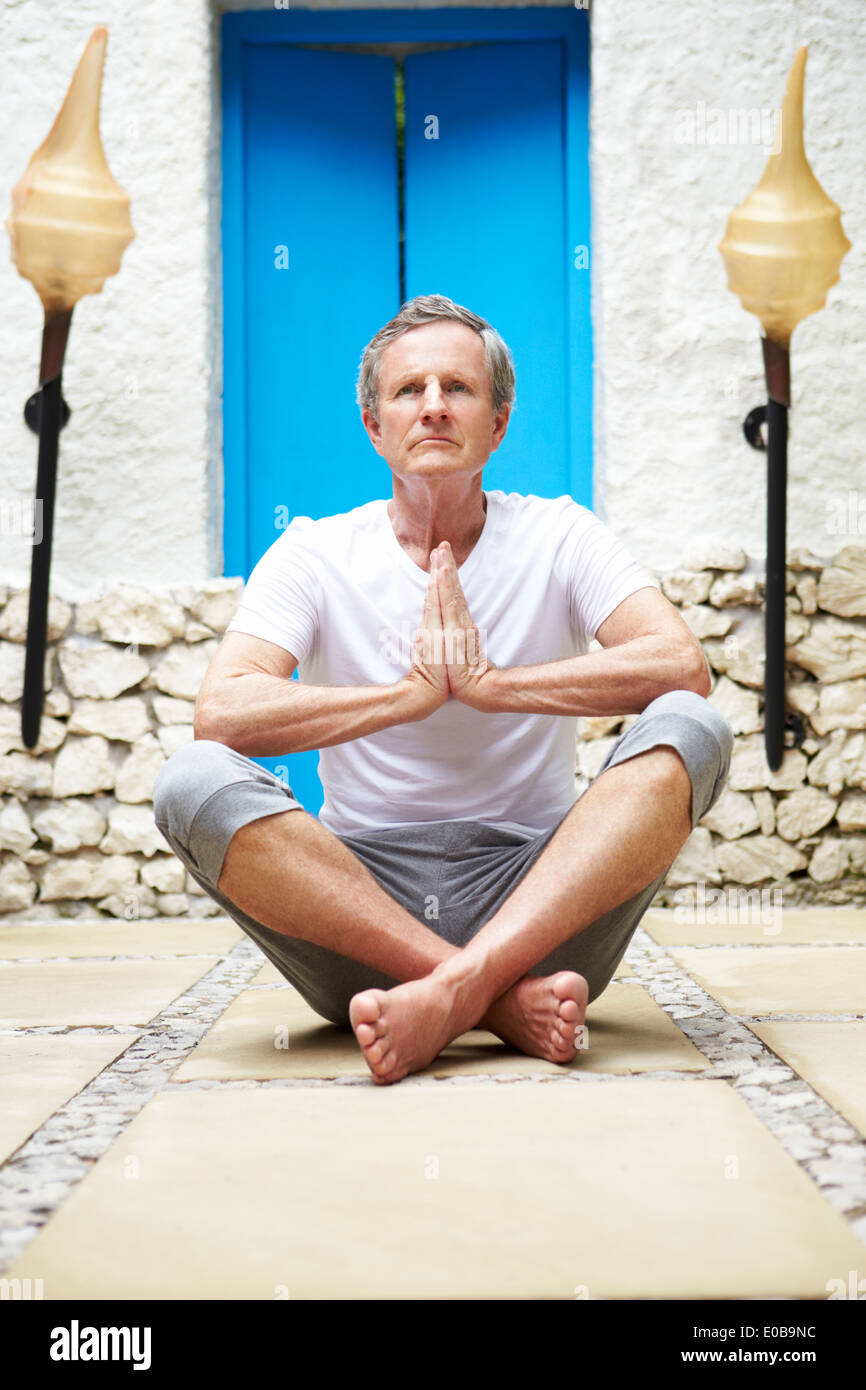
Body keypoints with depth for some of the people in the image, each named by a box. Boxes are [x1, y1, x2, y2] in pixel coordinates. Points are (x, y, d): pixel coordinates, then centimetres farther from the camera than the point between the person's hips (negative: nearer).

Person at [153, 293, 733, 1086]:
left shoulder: (558, 537, 5)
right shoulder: (315, 554, 4)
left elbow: (684, 667, -13)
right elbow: (219, 713, -13)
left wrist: (492, 683, -19)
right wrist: (413, 693, -20)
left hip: (541, 901, 0)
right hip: (359, 892, 0)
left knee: (690, 730, -22)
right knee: (194, 781, -26)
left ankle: (457, 987, -34)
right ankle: (502, 999, -30)